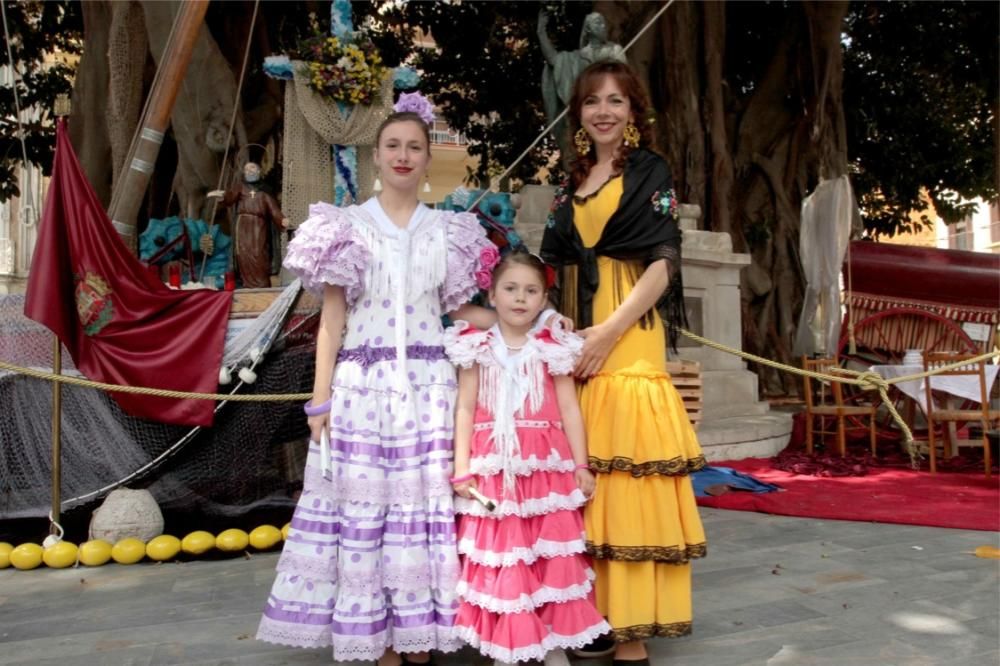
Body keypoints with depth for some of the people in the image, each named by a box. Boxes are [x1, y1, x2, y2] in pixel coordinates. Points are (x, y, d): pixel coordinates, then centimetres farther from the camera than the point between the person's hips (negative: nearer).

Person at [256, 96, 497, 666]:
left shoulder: (447, 231, 10)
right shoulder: (347, 227, 6)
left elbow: (461, 309, 12)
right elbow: (332, 318, 3)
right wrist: (320, 398, -2)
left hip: (428, 385, 1)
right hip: (361, 385, -1)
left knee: (424, 507, 2)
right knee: (363, 506, -1)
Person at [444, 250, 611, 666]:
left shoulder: (554, 348, 6)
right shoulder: (477, 347, 4)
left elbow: (569, 410, 6)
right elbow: (465, 409, 2)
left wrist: (581, 465, 3)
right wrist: (461, 468, -4)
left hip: (545, 465, 1)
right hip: (493, 466, 0)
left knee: (552, 555, 5)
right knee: (498, 555, 4)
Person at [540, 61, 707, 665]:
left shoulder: (650, 173, 2)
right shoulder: (572, 184, 18)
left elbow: (663, 264, -8)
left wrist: (609, 331, -17)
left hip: (628, 338, -5)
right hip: (573, 340, 6)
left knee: (624, 476, -8)